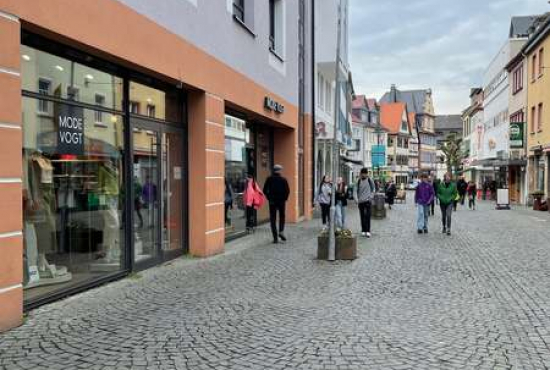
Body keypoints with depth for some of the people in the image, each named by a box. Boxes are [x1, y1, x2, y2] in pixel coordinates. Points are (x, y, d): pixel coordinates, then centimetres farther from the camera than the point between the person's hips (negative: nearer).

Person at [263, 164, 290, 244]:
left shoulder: (269, 179, -1)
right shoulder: (283, 180, -4)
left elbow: (265, 190, -2)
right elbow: (287, 191, -10)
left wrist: (269, 198, 7)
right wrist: (285, 198, 3)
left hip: (272, 201, 1)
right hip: (281, 201, 0)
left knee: (273, 219, 5)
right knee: (282, 217, 18)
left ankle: (275, 237, 2)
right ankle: (281, 231, -3)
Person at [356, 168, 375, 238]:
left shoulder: (370, 180, 1)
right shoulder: (359, 181, 9)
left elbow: (373, 189, 3)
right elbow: (356, 190, 13)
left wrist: (370, 197, -8)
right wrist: (357, 198, 2)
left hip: (368, 201, -3)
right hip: (361, 201, 3)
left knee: (368, 216, -8)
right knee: (362, 216, 7)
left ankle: (368, 231, -7)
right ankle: (363, 230, 14)